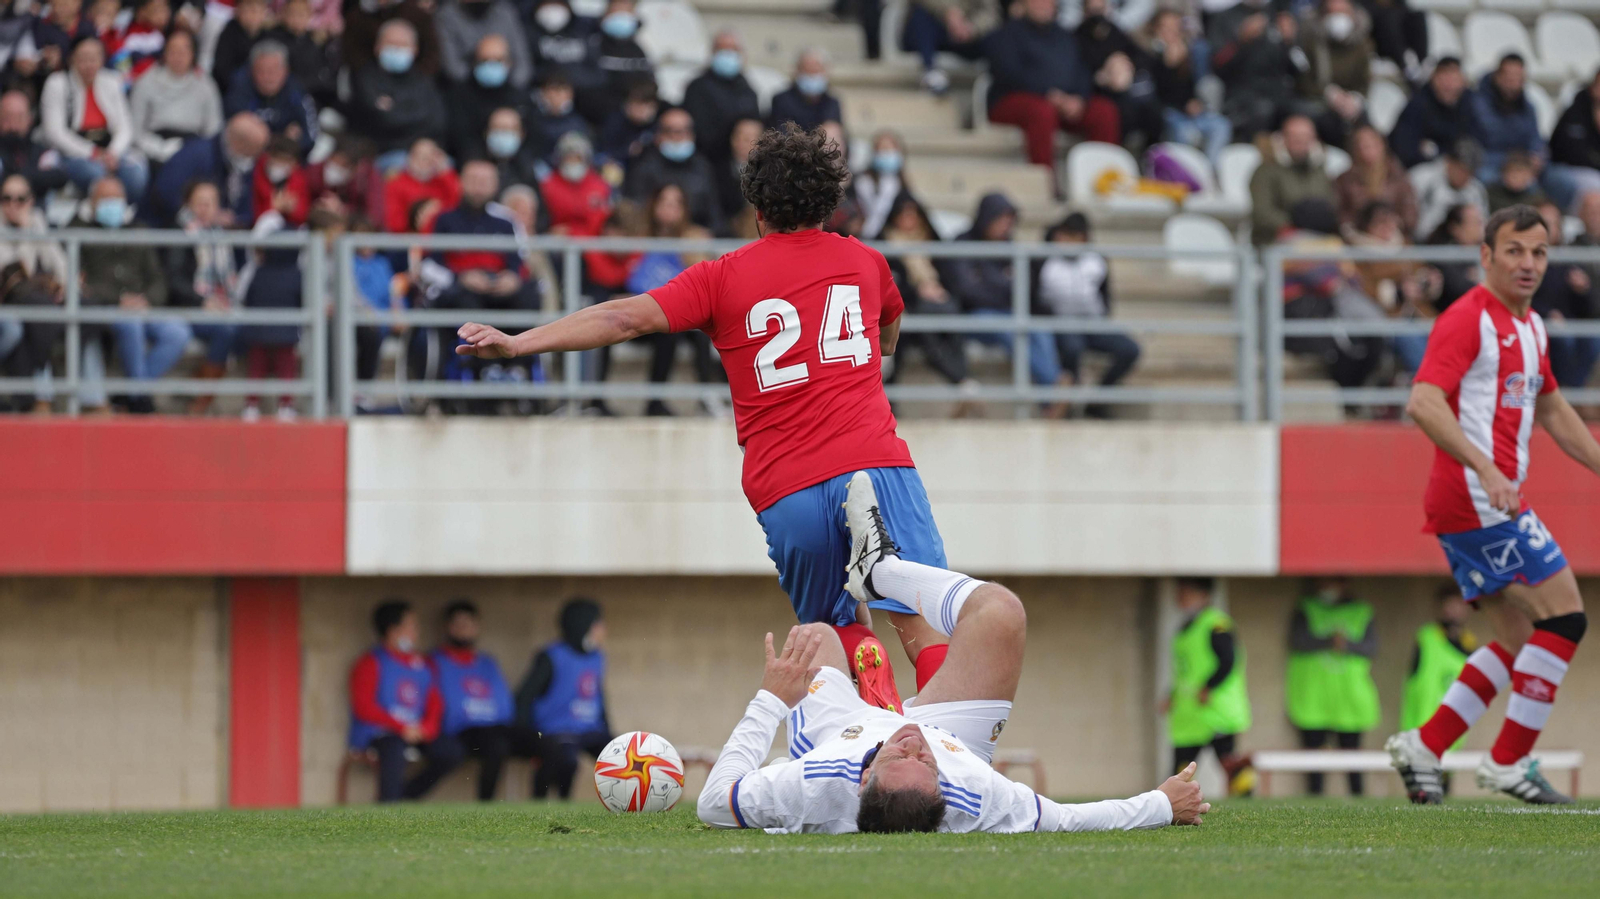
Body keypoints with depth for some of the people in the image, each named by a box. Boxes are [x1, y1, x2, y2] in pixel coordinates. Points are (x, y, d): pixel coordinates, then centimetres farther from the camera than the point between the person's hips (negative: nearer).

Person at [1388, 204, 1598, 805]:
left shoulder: (1529, 327, 18)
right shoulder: (1469, 319, -12)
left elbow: (1551, 409, 32)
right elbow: (1423, 403, -23)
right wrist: (1484, 467, -33)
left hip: (1494, 501, 10)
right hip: (1475, 500, -10)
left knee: (1519, 644, 10)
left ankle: (1424, 746, 11)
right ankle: (1508, 761, -6)